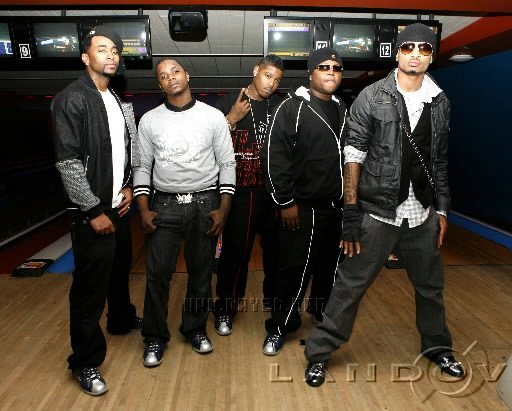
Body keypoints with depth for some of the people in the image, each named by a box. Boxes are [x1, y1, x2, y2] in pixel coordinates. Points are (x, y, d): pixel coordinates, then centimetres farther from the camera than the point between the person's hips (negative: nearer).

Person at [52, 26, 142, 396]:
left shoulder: (120, 103, 12)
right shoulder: (72, 99, -11)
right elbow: (68, 162, -16)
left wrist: (129, 187, 3)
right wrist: (94, 211, -18)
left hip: (120, 207, 7)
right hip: (92, 212, -7)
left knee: (120, 270, 22)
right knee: (91, 286, 1)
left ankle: (122, 320, 46)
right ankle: (85, 362, 17)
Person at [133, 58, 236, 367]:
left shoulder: (213, 116, 0)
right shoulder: (149, 120, 4)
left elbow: (227, 164, 0)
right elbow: (142, 167, 6)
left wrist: (223, 209, -6)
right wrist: (144, 209, -3)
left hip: (205, 203, 0)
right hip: (165, 204, 1)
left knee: (201, 271, 10)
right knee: (158, 272, 2)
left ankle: (196, 329, 30)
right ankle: (156, 337, 20)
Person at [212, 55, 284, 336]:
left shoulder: (280, 106, 8)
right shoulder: (229, 102, 2)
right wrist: (232, 119, -14)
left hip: (273, 190, 3)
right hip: (239, 192, -3)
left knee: (276, 248, 11)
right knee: (235, 251, -1)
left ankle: (274, 298, 33)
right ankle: (225, 308, 16)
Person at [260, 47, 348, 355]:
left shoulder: (343, 111, 13)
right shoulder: (293, 108, -7)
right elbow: (275, 157, -13)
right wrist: (286, 202, -15)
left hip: (337, 206, 6)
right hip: (303, 208, -6)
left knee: (330, 265, 15)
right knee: (295, 269, 0)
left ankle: (321, 309, 38)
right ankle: (280, 326, 17)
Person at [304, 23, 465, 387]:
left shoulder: (440, 102, 7)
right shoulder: (372, 97, -6)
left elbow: (440, 161, 13)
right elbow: (354, 154, -9)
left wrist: (442, 209, 10)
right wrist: (351, 212, -13)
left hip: (423, 214, 5)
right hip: (377, 213, -4)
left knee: (431, 286, 19)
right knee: (350, 286, 1)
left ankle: (438, 348, 43)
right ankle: (319, 353, 18)